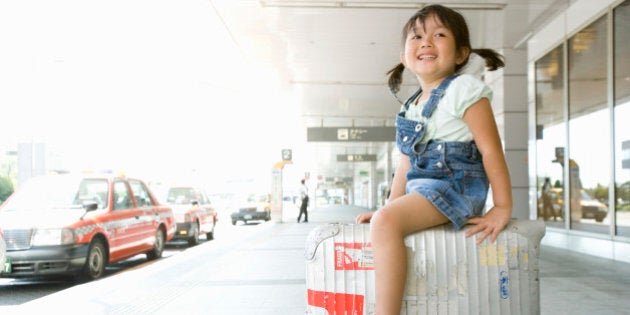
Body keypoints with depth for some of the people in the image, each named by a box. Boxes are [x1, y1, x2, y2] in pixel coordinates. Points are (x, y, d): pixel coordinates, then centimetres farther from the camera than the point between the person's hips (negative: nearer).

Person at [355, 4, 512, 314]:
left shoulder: (464, 89, -6)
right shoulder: (411, 107, 18)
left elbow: (491, 150, -10)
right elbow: (407, 163, 23)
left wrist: (502, 208, -13)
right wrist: (389, 205, 15)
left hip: (456, 185, -9)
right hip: (420, 189, 9)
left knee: (386, 222, -30)